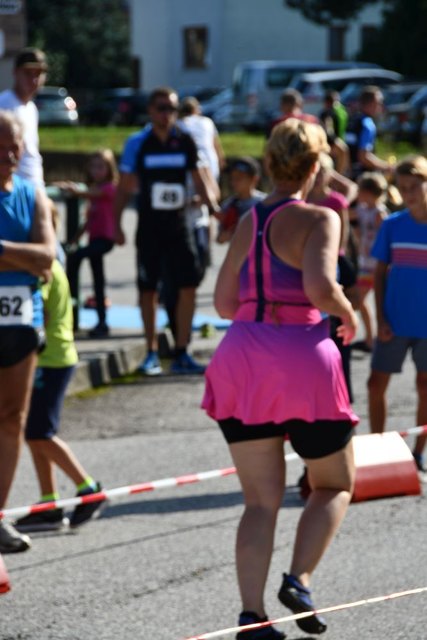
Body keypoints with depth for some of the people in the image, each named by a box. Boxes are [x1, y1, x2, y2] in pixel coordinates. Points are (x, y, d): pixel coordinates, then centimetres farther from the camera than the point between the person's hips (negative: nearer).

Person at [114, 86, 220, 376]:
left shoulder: (185, 141, 2)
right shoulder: (138, 143, -3)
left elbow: (198, 180, 9)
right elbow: (125, 186, 1)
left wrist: (214, 208, -4)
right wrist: (117, 224, -4)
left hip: (179, 223, 2)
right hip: (149, 225, -2)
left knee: (189, 284, -4)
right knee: (148, 289, 3)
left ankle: (181, 354, 4)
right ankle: (152, 354, 14)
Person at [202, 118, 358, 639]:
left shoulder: (248, 221, 10)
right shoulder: (318, 219, -6)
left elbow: (224, 303, 12)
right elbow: (320, 287, -22)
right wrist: (347, 314, -2)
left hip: (241, 359, 5)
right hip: (302, 358, -5)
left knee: (261, 500, 9)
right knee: (335, 485, 16)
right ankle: (298, 579, -4)